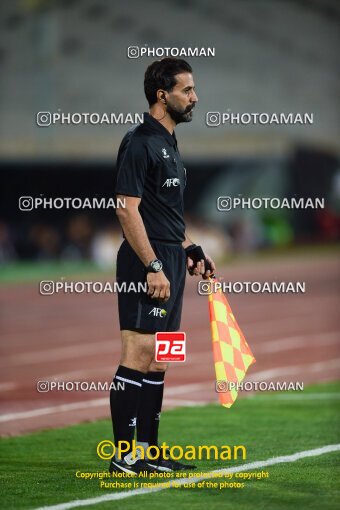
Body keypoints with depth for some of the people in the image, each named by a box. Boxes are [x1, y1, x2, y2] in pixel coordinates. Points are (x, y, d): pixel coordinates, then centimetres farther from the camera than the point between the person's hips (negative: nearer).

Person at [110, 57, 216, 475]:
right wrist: (153, 266, -21)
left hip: (169, 264, 10)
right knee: (138, 356, -10)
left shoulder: (168, 143, 18)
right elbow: (127, 209, -17)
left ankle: (147, 451, 15)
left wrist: (191, 251, 20)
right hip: (146, 265, -10)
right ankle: (124, 455, -9)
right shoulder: (139, 142, -12)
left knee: (156, 361, 11)